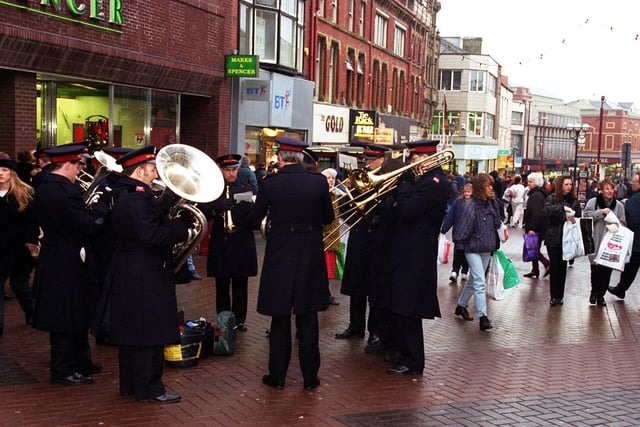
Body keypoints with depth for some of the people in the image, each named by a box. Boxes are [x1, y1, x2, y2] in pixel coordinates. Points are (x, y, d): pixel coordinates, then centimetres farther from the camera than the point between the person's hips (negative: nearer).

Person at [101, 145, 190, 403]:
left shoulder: (125, 195, 13)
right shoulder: (138, 198, -20)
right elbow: (152, 236, -28)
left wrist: (167, 207, 1)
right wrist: (182, 225, -18)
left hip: (127, 277, 11)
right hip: (144, 279, -11)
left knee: (131, 332, 16)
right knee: (149, 334, -2)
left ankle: (130, 384, 26)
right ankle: (149, 389, 6)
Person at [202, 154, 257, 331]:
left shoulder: (246, 189, 7)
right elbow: (204, 214, -8)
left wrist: (248, 206, -22)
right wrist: (218, 206, -25)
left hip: (242, 245, 1)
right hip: (220, 246, -1)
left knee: (240, 286, 6)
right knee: (222, 287, 5)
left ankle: (239, 320, 15)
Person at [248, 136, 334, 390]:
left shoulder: (270, 184, -10)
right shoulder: (318, 182, -7)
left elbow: (254, 221, -2)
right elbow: (328, 217, 4)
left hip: (280, 257, -1)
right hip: (311, 258, 1)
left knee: (280, 320, 10)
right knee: (308, 320, 11)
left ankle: (277, 376, 17)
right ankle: (310, 377, 16)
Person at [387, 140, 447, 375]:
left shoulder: (435, 182, -16)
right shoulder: (425, 179, 15)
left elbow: (406, 211, -23)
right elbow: (403, 209, 13)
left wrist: (404, 184, -12)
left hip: (416, 255, -10)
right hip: (408, 252, 10)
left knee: (407, 308, -5)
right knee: (402, 307, 17)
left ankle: (412, 362, 4)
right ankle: (405, 353, 29)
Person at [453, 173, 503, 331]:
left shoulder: (492, 203, 2)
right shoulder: (471, 205, -17)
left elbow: (497, 224, 13)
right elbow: (463, 229, -15)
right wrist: (460, 245, -13)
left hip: (487, 249, 7)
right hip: (473, 249, -7)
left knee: (474, 281, 19)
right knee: (480, 283, -10)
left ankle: (461, 305, 36)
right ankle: (483, 317, -8)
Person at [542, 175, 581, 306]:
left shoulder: (574, 200, 6)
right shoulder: (552, 198, -1)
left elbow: (579, 218, 11)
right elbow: (545, 211, -18)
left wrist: (574, 220, -12)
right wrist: (562, 207, -30)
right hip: (553, 237, -2)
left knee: (563, 266, 4)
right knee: (554, 266, 0)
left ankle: (560, 296, 14)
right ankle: (554, 296, 8)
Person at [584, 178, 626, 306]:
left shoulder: (619, 205, 6)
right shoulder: (593, 202, 0)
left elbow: (622, 223, 9)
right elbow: (586, 216, -9)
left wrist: (617, 225, -12)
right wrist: (601, 212, -16)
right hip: (596, 242, -2)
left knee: (607, 270, 4)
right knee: (595, 268, 3)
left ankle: (601, 294, 18)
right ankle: (594, 291, 26)